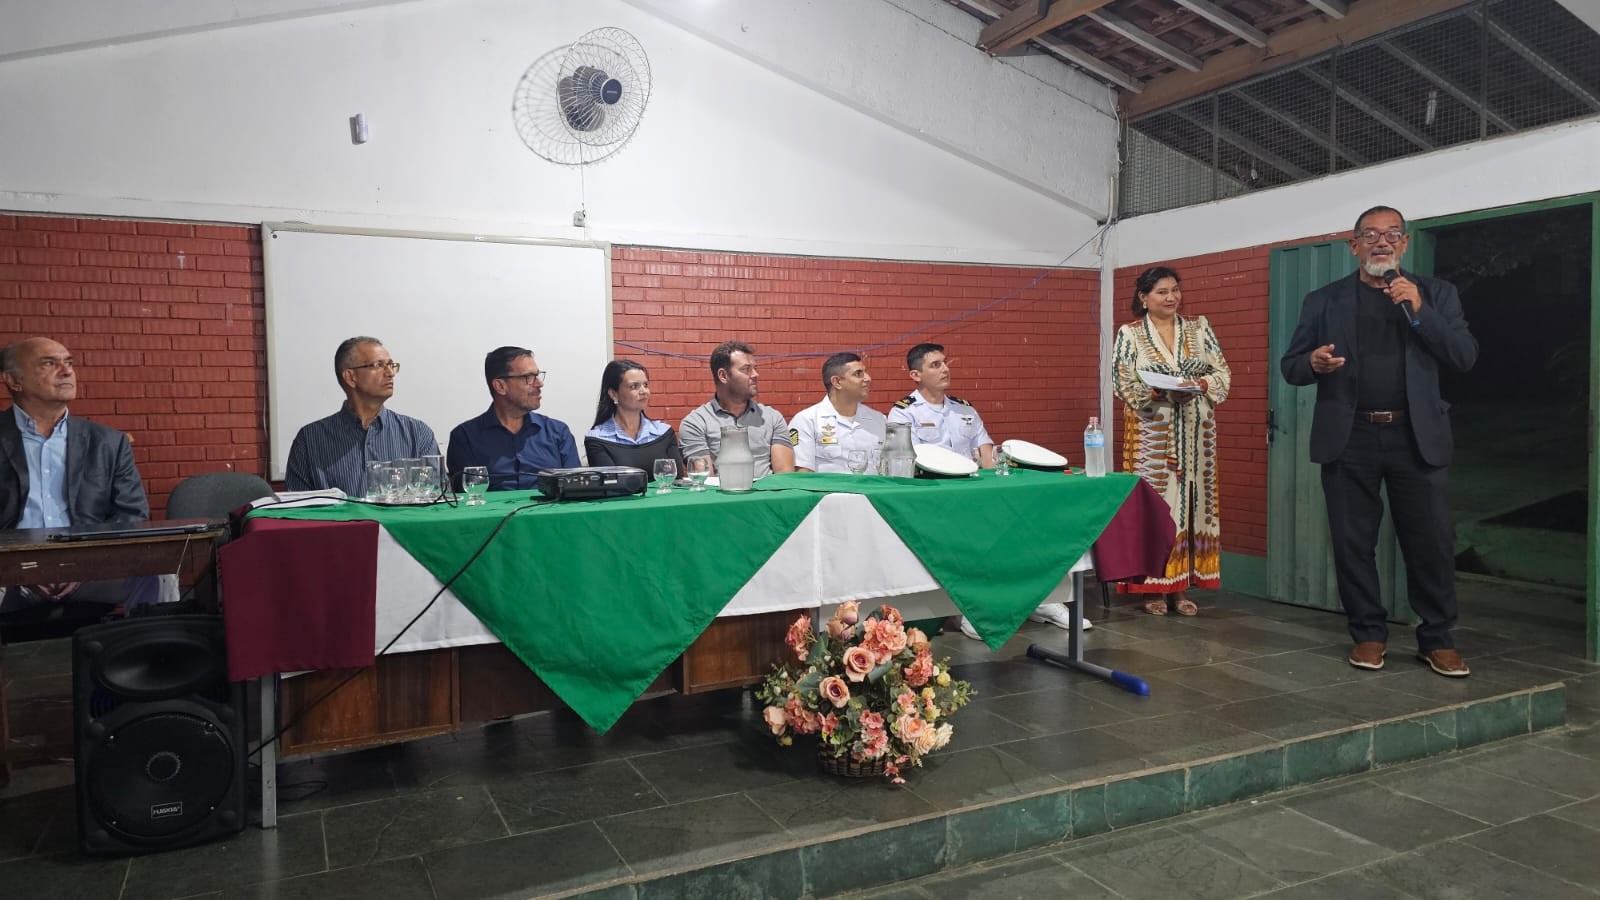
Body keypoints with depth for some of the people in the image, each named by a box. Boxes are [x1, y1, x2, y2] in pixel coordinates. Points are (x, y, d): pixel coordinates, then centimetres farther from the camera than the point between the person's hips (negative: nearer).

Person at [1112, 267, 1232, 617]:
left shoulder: (1199, 327, 10)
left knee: (1192, 501, 3)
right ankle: (1155, 589, 5)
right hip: (1151, 434, -3)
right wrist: (1159, 392, -20)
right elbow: (1123, 383, -5)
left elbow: (1223, 373, 5)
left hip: (1196, 433, 3)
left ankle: (1181, 587, 11)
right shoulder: (1129, 333, 2)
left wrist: (1200, 385, -15)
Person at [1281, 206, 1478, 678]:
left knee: (1431, 543, 2)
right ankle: (1369, 634, 18)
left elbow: (1465, 357, 0)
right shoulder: (1323, 300, 9)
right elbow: (1290, 366, 7)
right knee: (1352, 543, 4)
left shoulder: (1437, 293, 10)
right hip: (1349, 438, 0)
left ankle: (1437, 639, 17)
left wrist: (1419, 310, -11)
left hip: (1417, 437, 0)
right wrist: (1313, 362, -16)